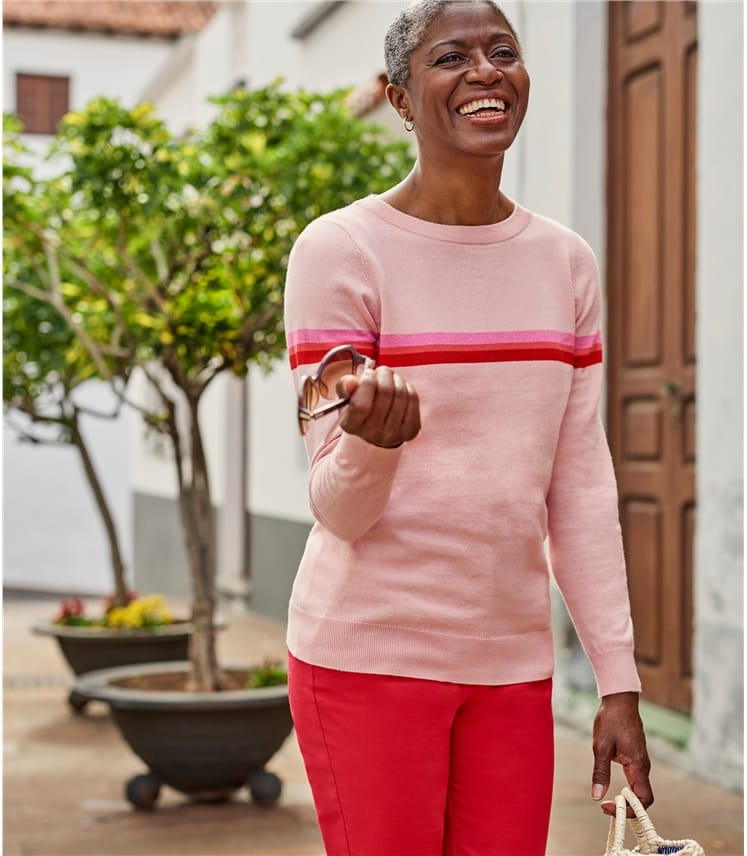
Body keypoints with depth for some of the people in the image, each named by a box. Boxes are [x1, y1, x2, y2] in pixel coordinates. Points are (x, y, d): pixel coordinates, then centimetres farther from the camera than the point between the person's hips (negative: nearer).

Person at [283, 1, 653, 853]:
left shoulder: (566, 262, 8)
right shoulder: (340, 250, -7)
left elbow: (582, 485, 8)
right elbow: (337, 507, -9)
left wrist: (619, 681, 6)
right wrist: (372, 442, -32)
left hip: (512, 658, 5)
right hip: (369, 652, -4)